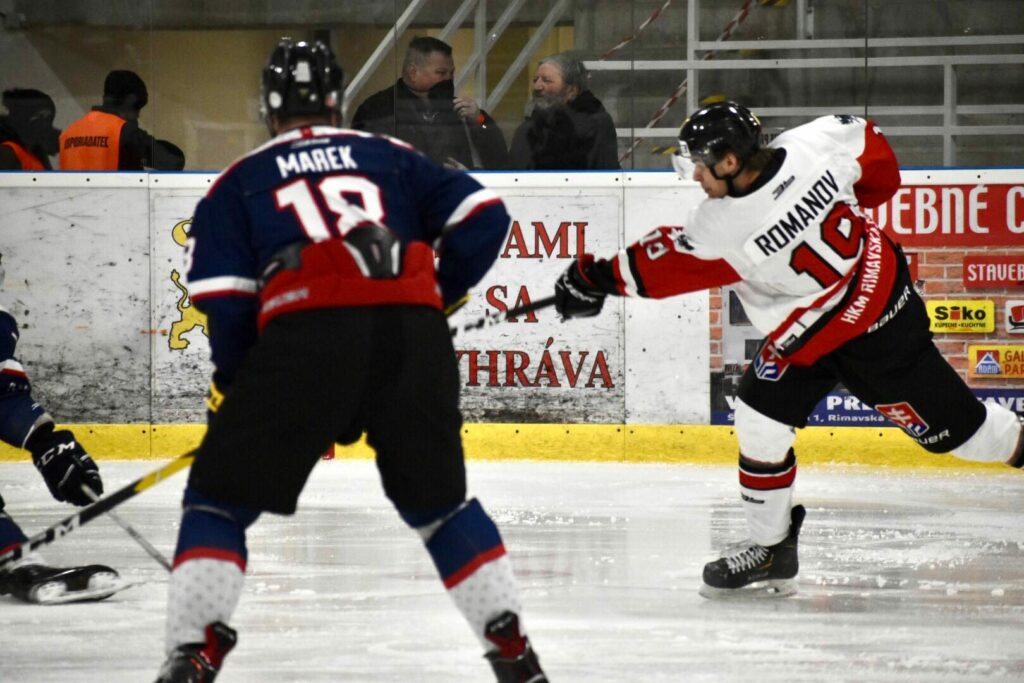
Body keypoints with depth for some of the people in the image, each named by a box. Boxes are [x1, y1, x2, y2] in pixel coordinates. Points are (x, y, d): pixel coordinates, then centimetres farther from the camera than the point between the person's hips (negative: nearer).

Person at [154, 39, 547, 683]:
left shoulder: (239, 183, 21)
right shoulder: (392, 157, 27)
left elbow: (225, 302, 9)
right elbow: (484, 216, 17)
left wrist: (234, 392, 20)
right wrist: (436, 293, 29)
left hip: (304, 334, -2)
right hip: (414, 331, 3)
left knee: (220, 499, 10)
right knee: (438, 499, 22)